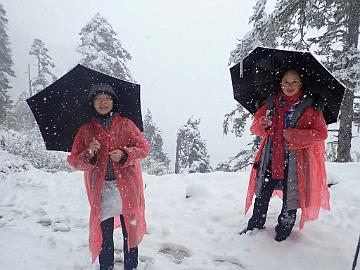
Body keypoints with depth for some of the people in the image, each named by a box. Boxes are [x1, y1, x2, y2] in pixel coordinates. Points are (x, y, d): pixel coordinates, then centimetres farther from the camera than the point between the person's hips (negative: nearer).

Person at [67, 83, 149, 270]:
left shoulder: (125, 124, 5)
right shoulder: (85, 130, 7)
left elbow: (143, 147, 2)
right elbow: (74, 161, 6)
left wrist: (125, 154, -15)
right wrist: (88, 154, -14)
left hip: (127, 187, 0)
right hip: (101, 191, 1)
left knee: (130, 231, 6)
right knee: (104, 236, 7)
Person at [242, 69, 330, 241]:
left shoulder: (310, 107, -2)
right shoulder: (271, 102, 9)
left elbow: (321, 133, -5)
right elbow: (255, 127, 11)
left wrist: (294, 135, -17)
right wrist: (262, 124, -13)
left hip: (295, 162, -3)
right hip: (270, 159, 3)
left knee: (290, 198, 6)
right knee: (262, 196, 9)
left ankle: (283, 231, 28)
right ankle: (255, 226, 29)